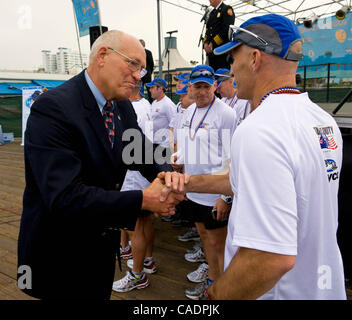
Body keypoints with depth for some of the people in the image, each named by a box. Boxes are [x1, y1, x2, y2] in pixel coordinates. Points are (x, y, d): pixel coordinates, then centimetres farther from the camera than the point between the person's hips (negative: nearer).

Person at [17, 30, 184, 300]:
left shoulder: (123, 107, 0)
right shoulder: (53, 107, -26)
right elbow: (66, 197, -33)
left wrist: (167, 174, -22)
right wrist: (144, 200, -31)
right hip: (60, 254, -7)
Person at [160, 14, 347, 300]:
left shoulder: (258, 132, -29)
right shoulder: (324, 120, 1)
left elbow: (272, 257, -33)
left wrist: (214, 295, -17)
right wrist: (190, 182, 9)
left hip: (283, 291, -7)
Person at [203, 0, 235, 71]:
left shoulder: (227, 9, -2)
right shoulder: (212, 13, 22)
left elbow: (227, 30, -13)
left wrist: (213, 43, -15)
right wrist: (205, 43, 1)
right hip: (210, 50, 7)